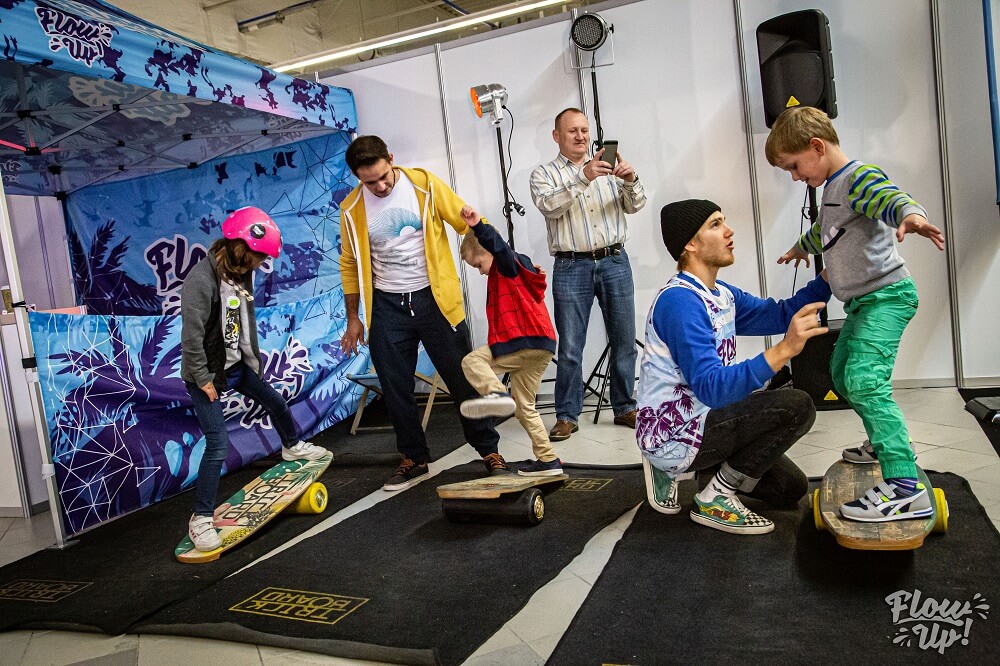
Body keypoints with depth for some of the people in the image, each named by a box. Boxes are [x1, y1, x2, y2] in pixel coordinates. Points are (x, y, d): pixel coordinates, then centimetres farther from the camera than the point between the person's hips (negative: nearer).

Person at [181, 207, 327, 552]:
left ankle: (292, 446, 54)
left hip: (236, 365, 8)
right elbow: (192, 336, -25)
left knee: (275, 402, 23)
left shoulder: (242, 273, -1)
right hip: (207, 372, -8)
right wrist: (203, 378, -20)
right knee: (218, 445, -10)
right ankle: (201, 519, 4)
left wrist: (253, 359, 12)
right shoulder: (201, 280, -26)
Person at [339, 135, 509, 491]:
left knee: (463, 379, 3)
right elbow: (350, 264, 10)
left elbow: (469, 223, -5)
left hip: (434, 298, -2)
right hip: (387, 306, 3)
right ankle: (415, 459, 26)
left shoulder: (425, 184, -6)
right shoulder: (352, 209, 1)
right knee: (395, 389, 9)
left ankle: (489, 451, 19)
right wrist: (353, 318, 9)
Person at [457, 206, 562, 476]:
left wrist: (478, 227, -41)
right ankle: (548, 460, 17)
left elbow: (499, 246, -26)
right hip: (541, 347, 10)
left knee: (472, 360, -9)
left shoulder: (508, 266, -1)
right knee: (524, 408, 15)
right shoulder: (504, 275, 28)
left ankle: (496, 393, -35)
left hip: (525, 341, -10)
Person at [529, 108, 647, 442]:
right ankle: (567, 416, 11)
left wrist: (631, 181, -17)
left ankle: (625, 408, 21)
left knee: (624, 340, 7)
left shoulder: (607, 167, 14)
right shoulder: (544, 173, 6)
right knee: (570, 347, -1)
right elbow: (549, 205, -15)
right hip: (571, 267, -3)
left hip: (615, 261, 3)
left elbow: (635, 205, 5)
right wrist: (583, 177, -27)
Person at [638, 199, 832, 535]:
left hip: (696, 420, 10)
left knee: (791, 488, 18)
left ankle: (672, 468, 17)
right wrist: (783, 350, -42)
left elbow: (781, 314, 11)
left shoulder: (722, 294, 7)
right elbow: (712, 388, -32)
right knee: (796, 405, -18)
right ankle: (716, 499, -6)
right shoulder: (679, 300, -24)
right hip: (674, 433, -10)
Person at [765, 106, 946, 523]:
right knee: (841, 375, 21)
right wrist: (800, 247, 56)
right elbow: (824, 231, 37)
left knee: (864, 380, -25)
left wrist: (911, 216, -60)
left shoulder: (860, 177, -14)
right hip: (862, 302, 11)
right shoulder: (833, 188, 16)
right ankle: (882, 444, 40)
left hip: (886, 296, -11)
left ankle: (905, 487, -27)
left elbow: (891, 199, -37)